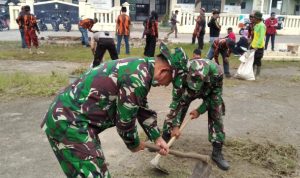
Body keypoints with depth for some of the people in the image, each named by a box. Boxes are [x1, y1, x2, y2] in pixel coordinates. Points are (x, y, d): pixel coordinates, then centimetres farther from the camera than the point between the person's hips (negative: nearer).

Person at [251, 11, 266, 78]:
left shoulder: (261, 26, -16)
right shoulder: (256, 25, 13)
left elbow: (261, 37, -22)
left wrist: (257, 46, -26)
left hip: (259, 47, -9)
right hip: (254, 46, 9)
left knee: (257, 61, 0)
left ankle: (257, 75, 10)